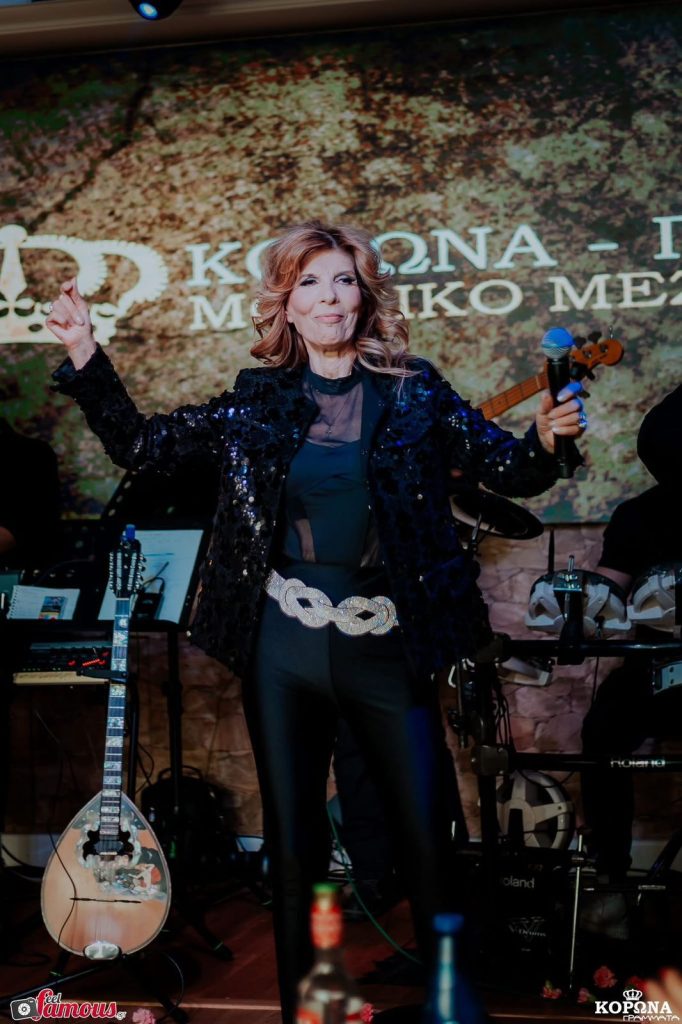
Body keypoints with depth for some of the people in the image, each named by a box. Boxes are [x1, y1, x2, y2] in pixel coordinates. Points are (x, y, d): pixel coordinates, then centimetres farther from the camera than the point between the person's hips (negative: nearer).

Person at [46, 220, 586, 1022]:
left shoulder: (414, 392, 0)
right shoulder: (256, 401, 3)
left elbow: (507, 471, -1)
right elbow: (141, 446, 7)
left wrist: (547, 441, -22)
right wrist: (84, 357, -2)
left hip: (385, 643, -1)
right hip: (283, 647, 2)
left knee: (425, 839, 2)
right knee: (293, 839, 12)